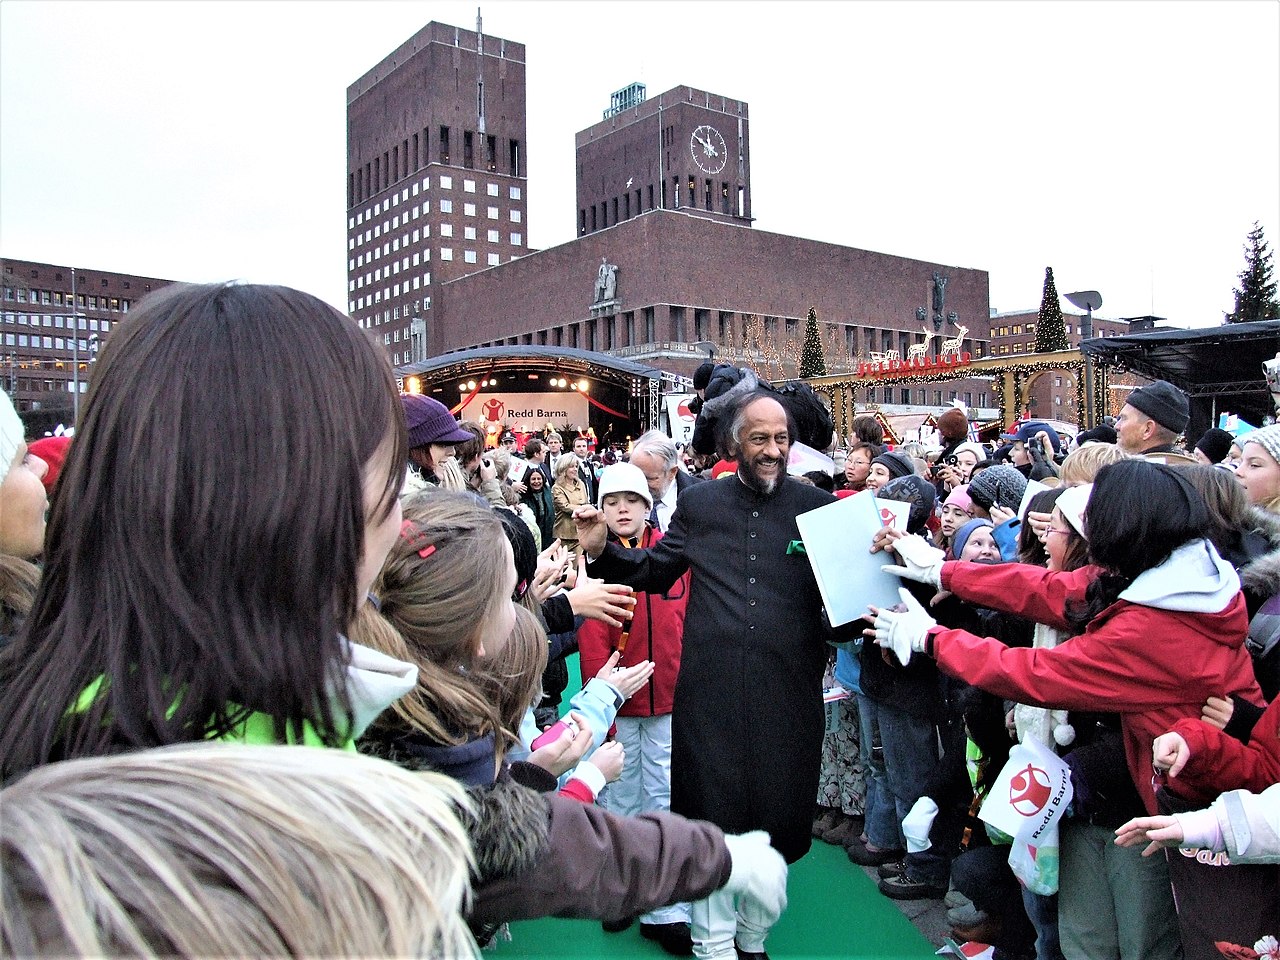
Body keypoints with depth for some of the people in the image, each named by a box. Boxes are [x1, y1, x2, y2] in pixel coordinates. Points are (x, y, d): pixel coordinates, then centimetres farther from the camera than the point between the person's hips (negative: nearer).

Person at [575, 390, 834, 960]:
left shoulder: (818, 507, 2)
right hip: (711, 694, 0)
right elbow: (654, 570, 12)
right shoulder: (699, 504, 5)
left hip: (787, 693, 1)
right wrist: (600, 550, -2)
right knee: (712, 823, 8)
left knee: (775, 824, 15)